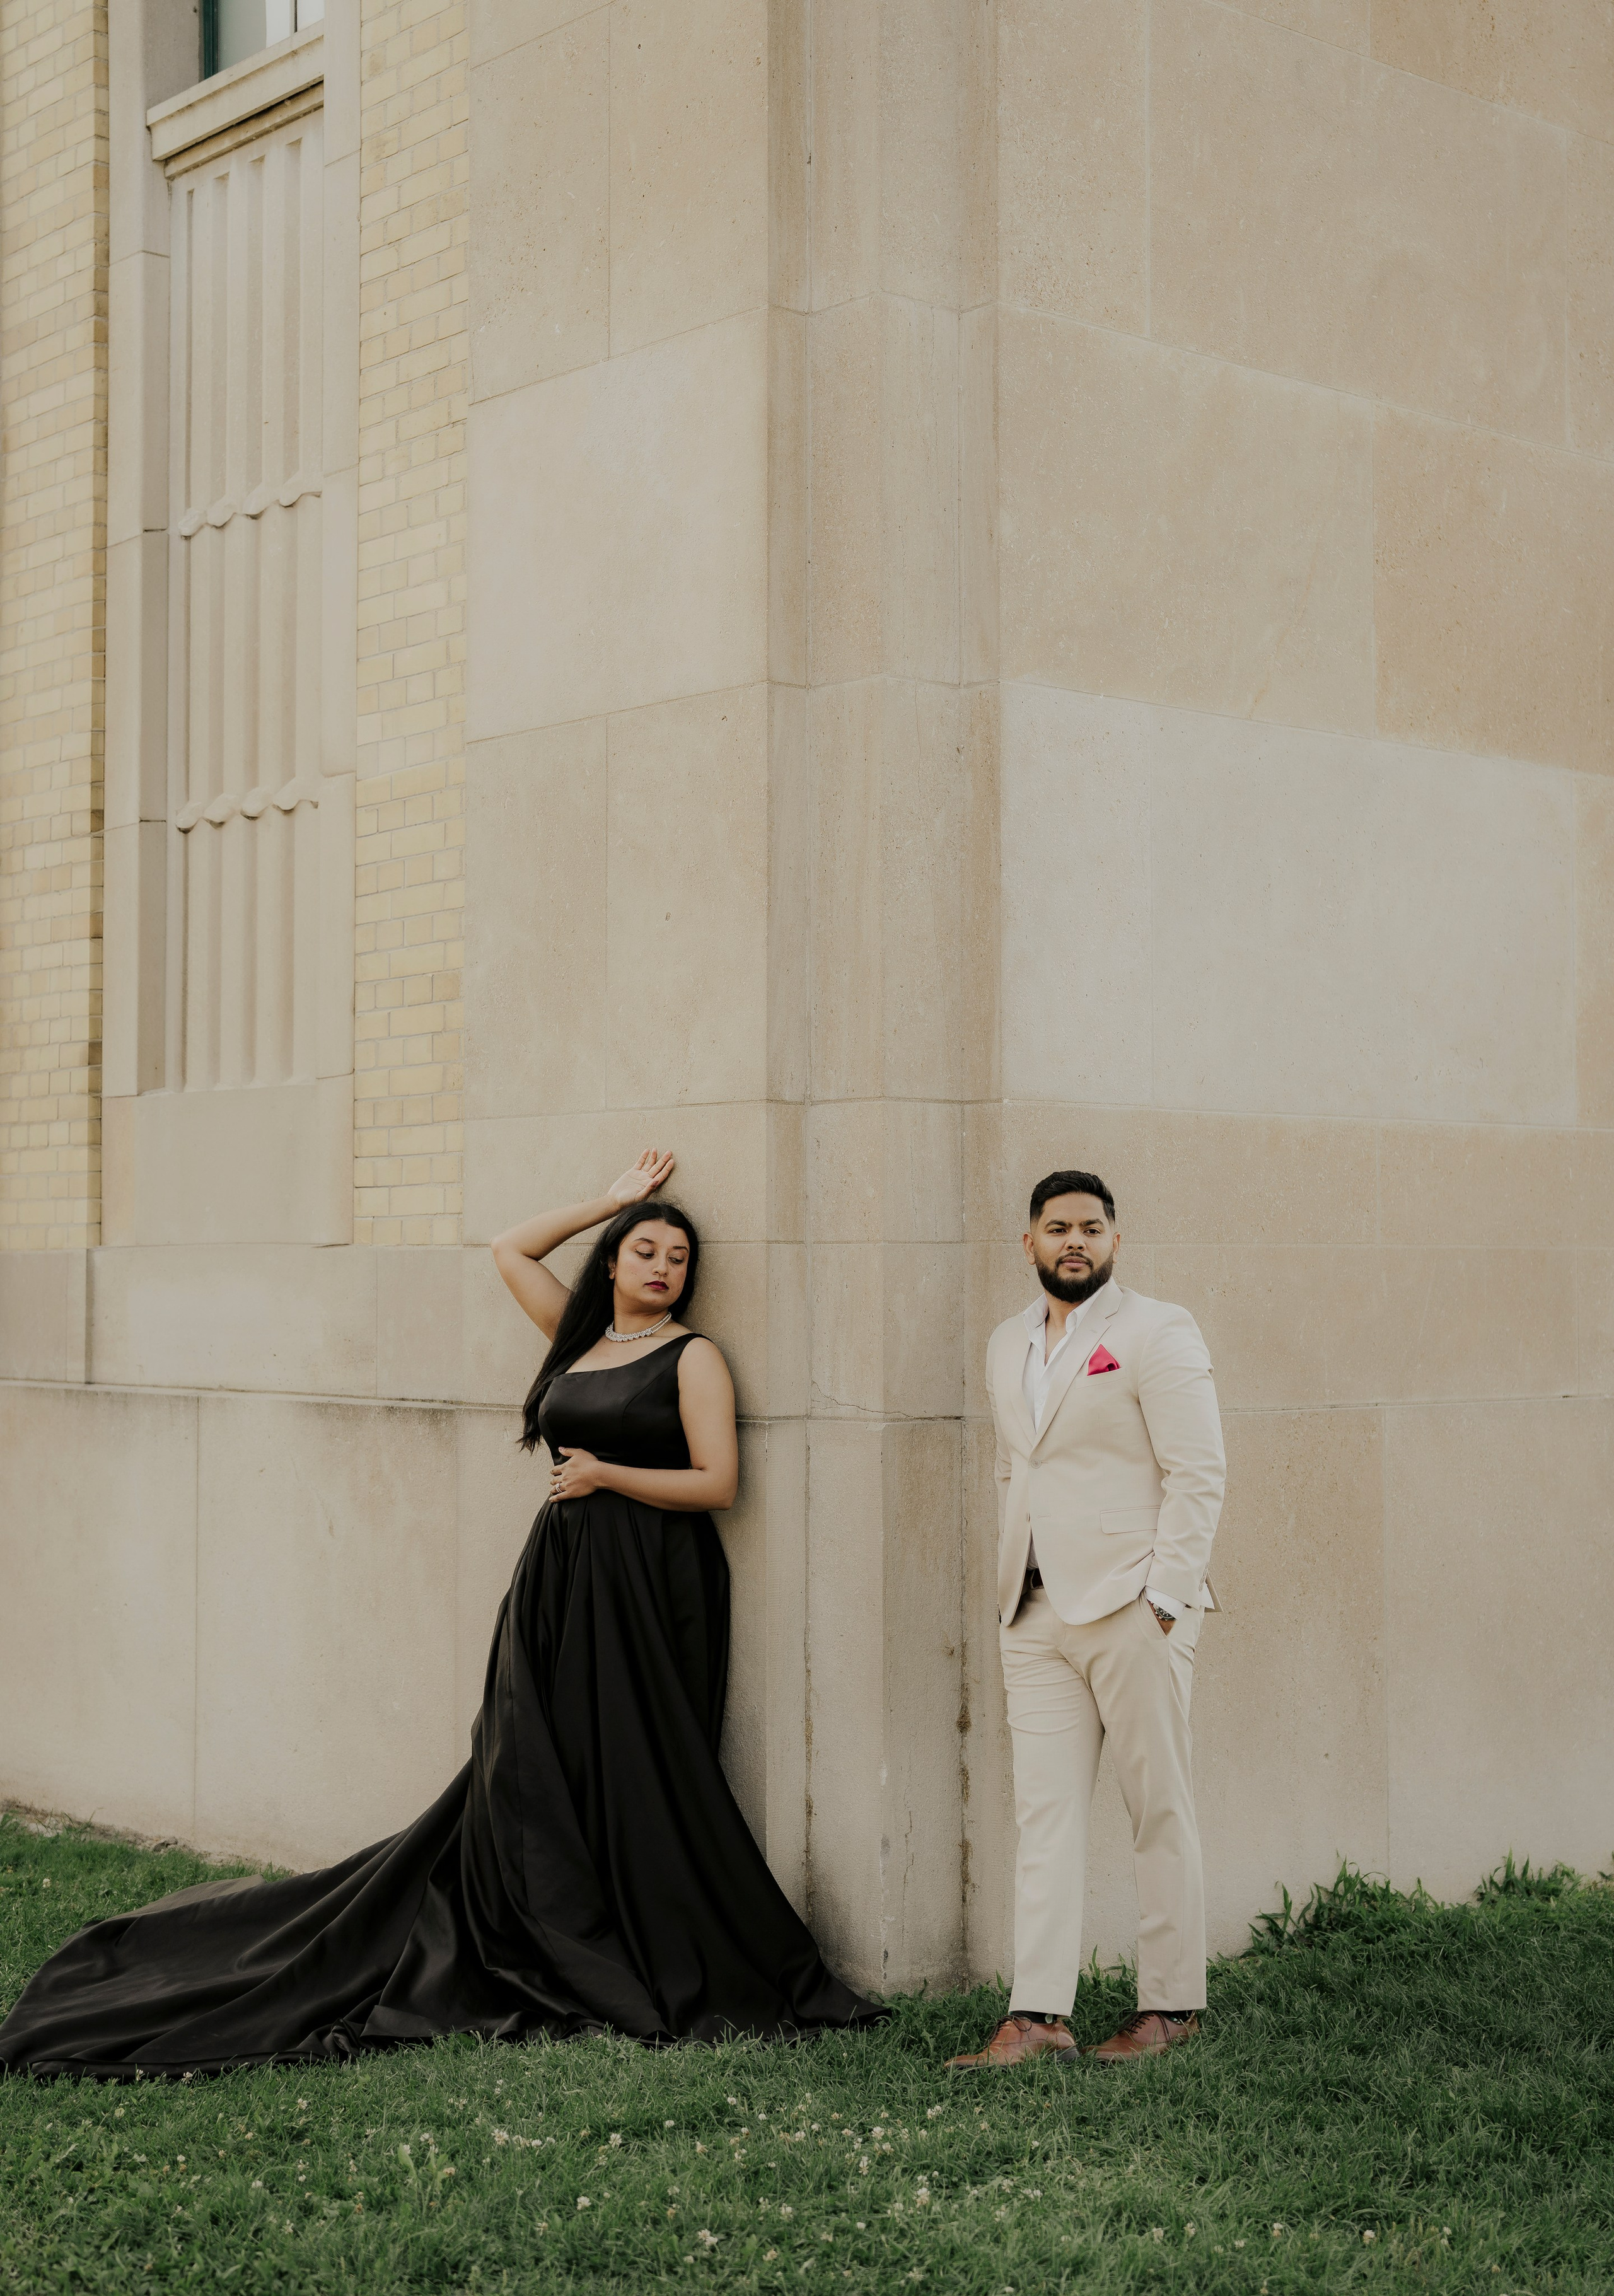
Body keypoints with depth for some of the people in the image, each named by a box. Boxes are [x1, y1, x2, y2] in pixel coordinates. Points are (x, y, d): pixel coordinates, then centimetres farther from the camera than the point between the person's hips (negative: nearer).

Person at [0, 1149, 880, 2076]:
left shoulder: (693, 1357, -1)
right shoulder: (580, 1337, 14)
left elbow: (718, 1483, -9)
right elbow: (511, 1250, 20)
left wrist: (603, 1474, -8)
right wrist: (609, 1202, 17)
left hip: (650, 1589, -5)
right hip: (558, 1582, 6)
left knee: (631, 1776, -6)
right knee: (531, 1773, 2)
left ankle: (662, 1979, 2)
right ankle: (552, 1967, 8)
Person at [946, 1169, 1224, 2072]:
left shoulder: (1157, 1332, -4)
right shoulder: (1008, 1345, 16)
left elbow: (1199, 1473, -9)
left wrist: (1160, 1600, -14)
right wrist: (1011, 1587, 13)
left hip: (1132, 1609, -6)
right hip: (1037, 1617, 6)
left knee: (1161, 1811, 2)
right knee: (1046, 1816, 2)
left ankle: (1173, 2006, 11)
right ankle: (1038, 2017, 3)